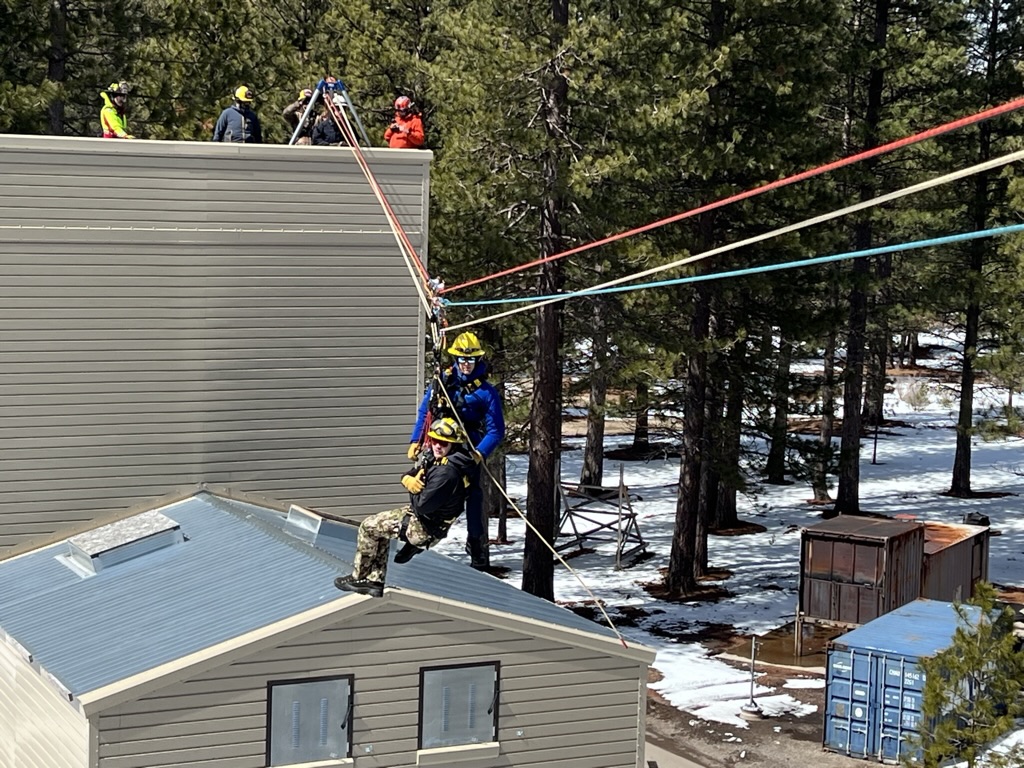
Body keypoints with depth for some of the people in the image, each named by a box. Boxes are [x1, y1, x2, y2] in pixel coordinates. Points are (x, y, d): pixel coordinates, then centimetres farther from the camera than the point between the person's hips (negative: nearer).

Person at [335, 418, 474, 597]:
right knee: (378, 528, 23)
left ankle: (358, 578, 16)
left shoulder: (446, 472, -30)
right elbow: (409, 475, 10)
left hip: (426, 528, -10)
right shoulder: (439, 460, 2)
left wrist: (415, 492, -9)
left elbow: (423, 505, -30)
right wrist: (408, 479, -14)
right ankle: (374, 581, 23)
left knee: (368, 527, 0)